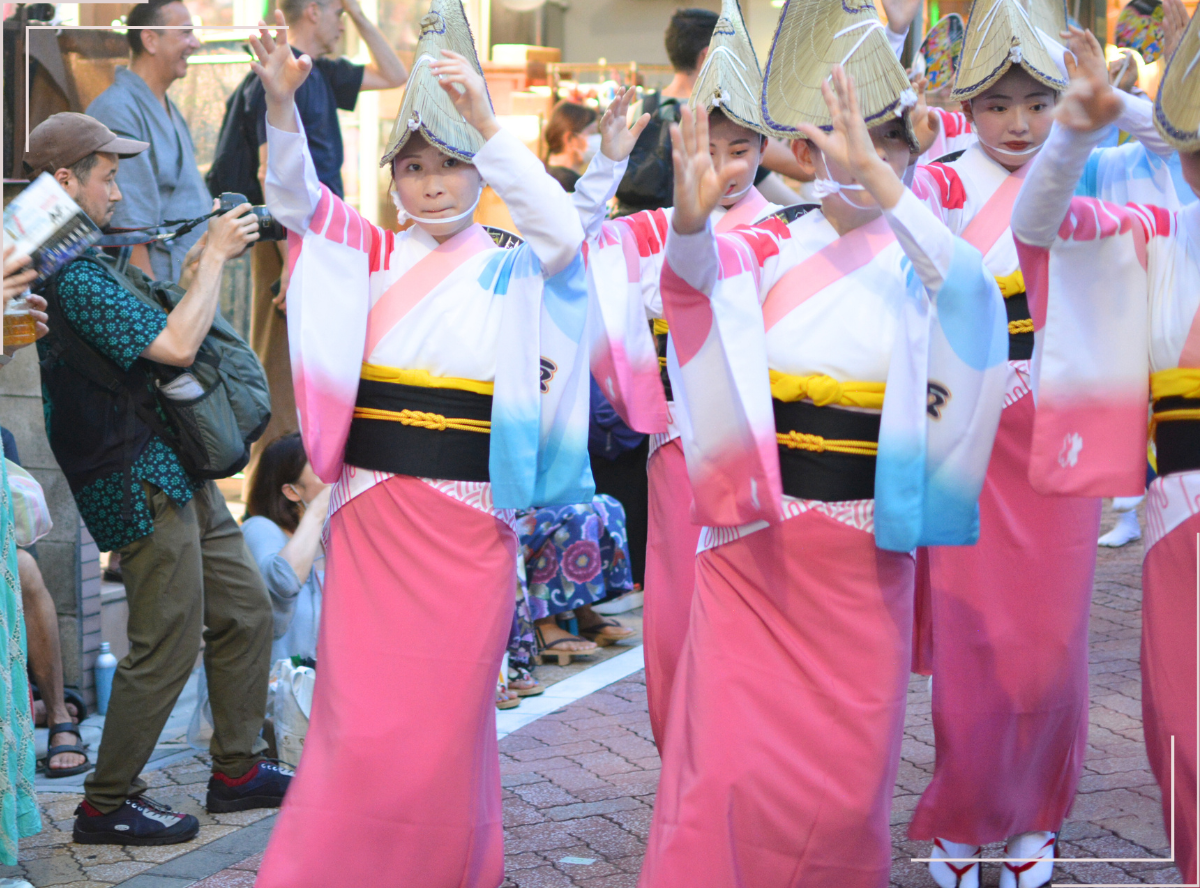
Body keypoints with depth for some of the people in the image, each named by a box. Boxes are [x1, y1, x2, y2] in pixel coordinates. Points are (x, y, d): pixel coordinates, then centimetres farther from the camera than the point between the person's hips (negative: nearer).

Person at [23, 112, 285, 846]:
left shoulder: (88, 257, 13)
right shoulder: (70, 274, -20)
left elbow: (162, 319, 20)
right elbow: (177, 345, -25)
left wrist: (211, 253, 8)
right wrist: (215, 256, -14)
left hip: (178, 470, 10)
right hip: (141, 485, -10)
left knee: (246, 613, 15)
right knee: (166, 647, -3)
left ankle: (236, 771, 26)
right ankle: (106, 806, 9)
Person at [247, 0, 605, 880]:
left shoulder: (512, 272, 1)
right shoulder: (373, 258, 7)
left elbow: (564, 231, -20)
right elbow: (296, 198, -7)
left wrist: (486, 123, -29)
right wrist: (281, 104, -26)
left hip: (468, 522, -1)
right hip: (372, 512, 1)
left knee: (446, 718, 6)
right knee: (363, 721, 1)